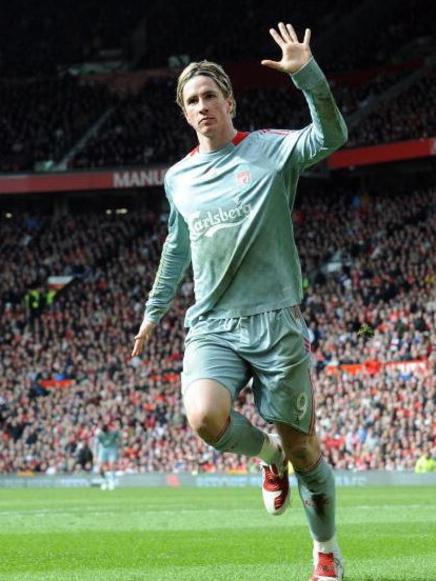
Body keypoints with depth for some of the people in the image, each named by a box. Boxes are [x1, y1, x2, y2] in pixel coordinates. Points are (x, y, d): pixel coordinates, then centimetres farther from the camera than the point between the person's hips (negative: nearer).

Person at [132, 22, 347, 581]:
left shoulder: (271, 150, 1)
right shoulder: (178, 178, 14)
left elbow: (331, 136, -17)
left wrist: (306, 74, -31)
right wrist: (153, 310, 34)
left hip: (275, 321, -3)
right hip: (211, 327, 3)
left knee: (301, 445, 1)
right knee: (205, 416, -27)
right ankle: (268, 453, 7)